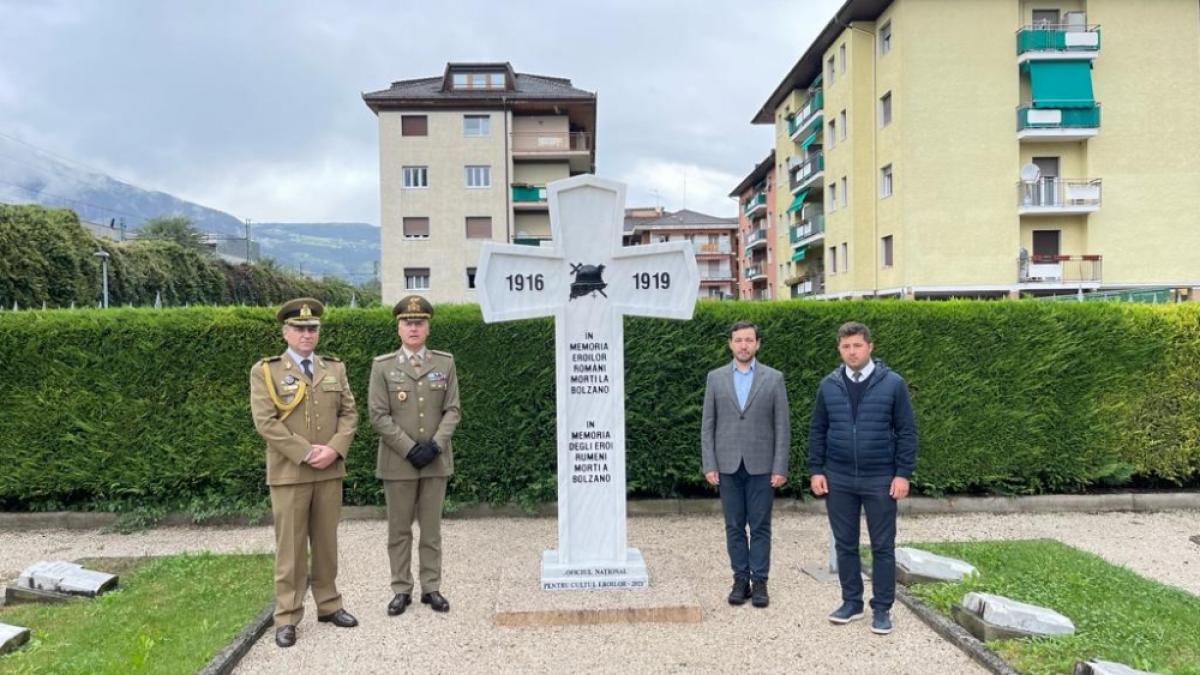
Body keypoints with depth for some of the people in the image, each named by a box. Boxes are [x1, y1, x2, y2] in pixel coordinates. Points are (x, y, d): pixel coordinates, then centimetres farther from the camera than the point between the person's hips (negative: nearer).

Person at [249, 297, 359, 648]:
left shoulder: (335, 369, 11)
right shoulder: (265, 371, -1)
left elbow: (349, 414, 6)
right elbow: (266, 421, -10)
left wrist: (334, 449, -11)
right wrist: (305, 453, -16)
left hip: (330, 471, 4)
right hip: (288, 472, -3)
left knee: (326, 542, 11)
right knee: (290, 547, 2)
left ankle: (329, 605, 23)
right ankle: (287, 618, 11)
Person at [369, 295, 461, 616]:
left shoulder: (445, 362, 4)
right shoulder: (383, 365, -1)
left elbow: (452, 410, 2)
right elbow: (378, 415, -5)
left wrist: (434, 446, -11)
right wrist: (410, 449, -12)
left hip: (436, 460, 1)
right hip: (398, 461, -1)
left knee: (431, 527, 9)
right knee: (399, 529, 7)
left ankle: (431, 588, 18)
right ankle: (401, 590, 18)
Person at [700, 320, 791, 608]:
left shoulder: (774, 378, 2)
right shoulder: (715, 378, 5)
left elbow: (782, 426, 0)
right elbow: (708, 425, 5)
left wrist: (780, 468, -6)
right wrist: (709, 465, -2)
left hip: (761, 465, -1)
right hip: (728, 465, 1)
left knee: (760, 527, 4)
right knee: (734, 526, 7)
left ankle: (759, 582, 14)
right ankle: (741, 579, 18)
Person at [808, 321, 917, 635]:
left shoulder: (892, 383, -5)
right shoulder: (828, 385, 2)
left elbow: (907, 431, -3)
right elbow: (817, 431, 7)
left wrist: (903, 474, -8)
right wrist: (816, 470, 1)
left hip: (880, 480, -2)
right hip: (839, 480, 2)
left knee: (883, 547, 6)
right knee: (845, 544, 11)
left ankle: (882, 609, 19)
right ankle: (851, 601, 25)